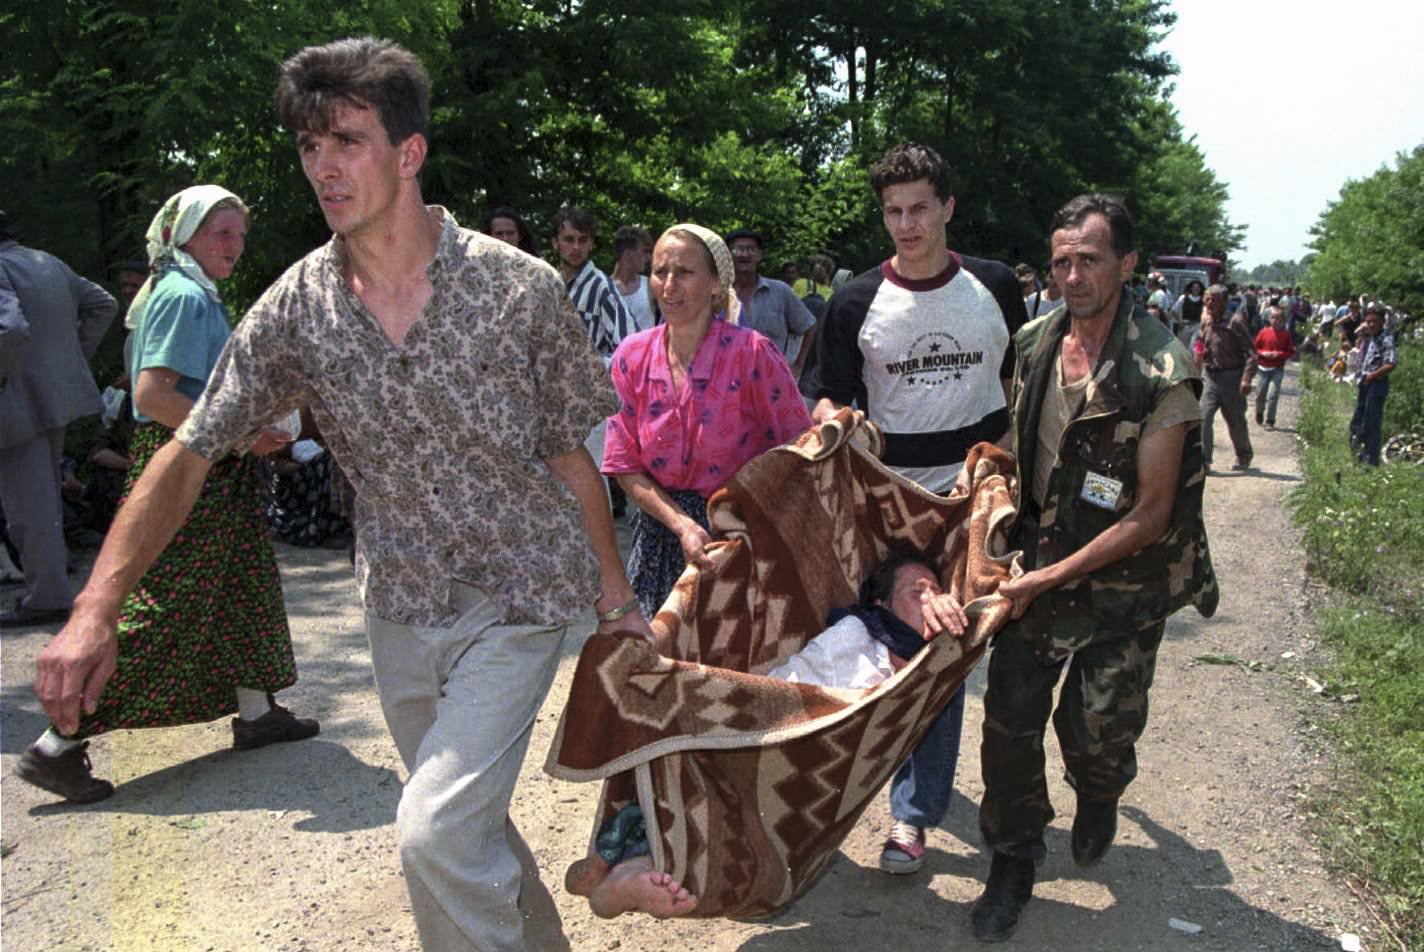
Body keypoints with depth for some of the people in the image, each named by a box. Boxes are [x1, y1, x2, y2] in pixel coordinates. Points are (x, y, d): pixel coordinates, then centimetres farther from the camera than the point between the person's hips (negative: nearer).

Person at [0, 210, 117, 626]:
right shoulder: (50, 263, 11)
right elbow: (103, 303, 18)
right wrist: (77, 354, 17)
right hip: (62, 393, 9)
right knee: (44, 491, 22)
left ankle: (46, 596, 4)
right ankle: (52, 561, 34)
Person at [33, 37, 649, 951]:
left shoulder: (519, 287, -15)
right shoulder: (296, 307, -7)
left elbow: (568, 456, -6)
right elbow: (189, 455, -6)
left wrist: (617, 602, -1)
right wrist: (95, 612, -15)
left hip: (518, 596, -4)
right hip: (402, 603, 4)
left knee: (438, 832, -17)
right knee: (468, 825, 19)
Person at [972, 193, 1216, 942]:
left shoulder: (1160, 374, -20)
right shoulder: (1033, 345, -2)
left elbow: (1150, 515, -18)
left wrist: (1051, 577, -19)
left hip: (1121, 583, -4)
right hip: (1037, 566, 4)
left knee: (1098, 729, 7)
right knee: (1009, 717, 2)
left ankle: (1098, 800, 45)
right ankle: (1014, 859, 24)